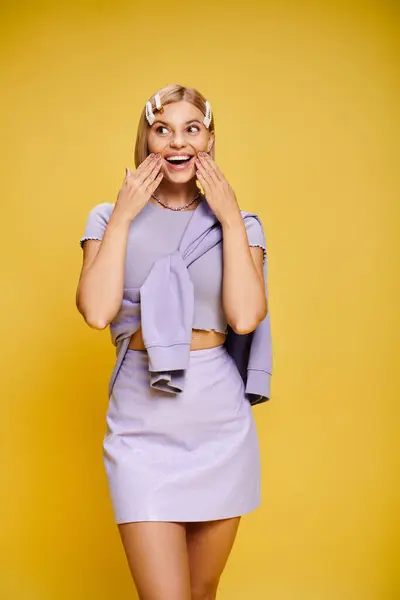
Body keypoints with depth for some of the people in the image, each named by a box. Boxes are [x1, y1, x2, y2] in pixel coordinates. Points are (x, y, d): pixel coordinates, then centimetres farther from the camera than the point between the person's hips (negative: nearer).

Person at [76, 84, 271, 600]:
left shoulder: (239, 224, 5)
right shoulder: (109, 219, 4)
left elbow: (244, 317, -12)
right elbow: (97, 312, -13)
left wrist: (230, 219, -8)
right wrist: (123, 216, -8)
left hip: (220, 423, 2)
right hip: (142, 426, -1)